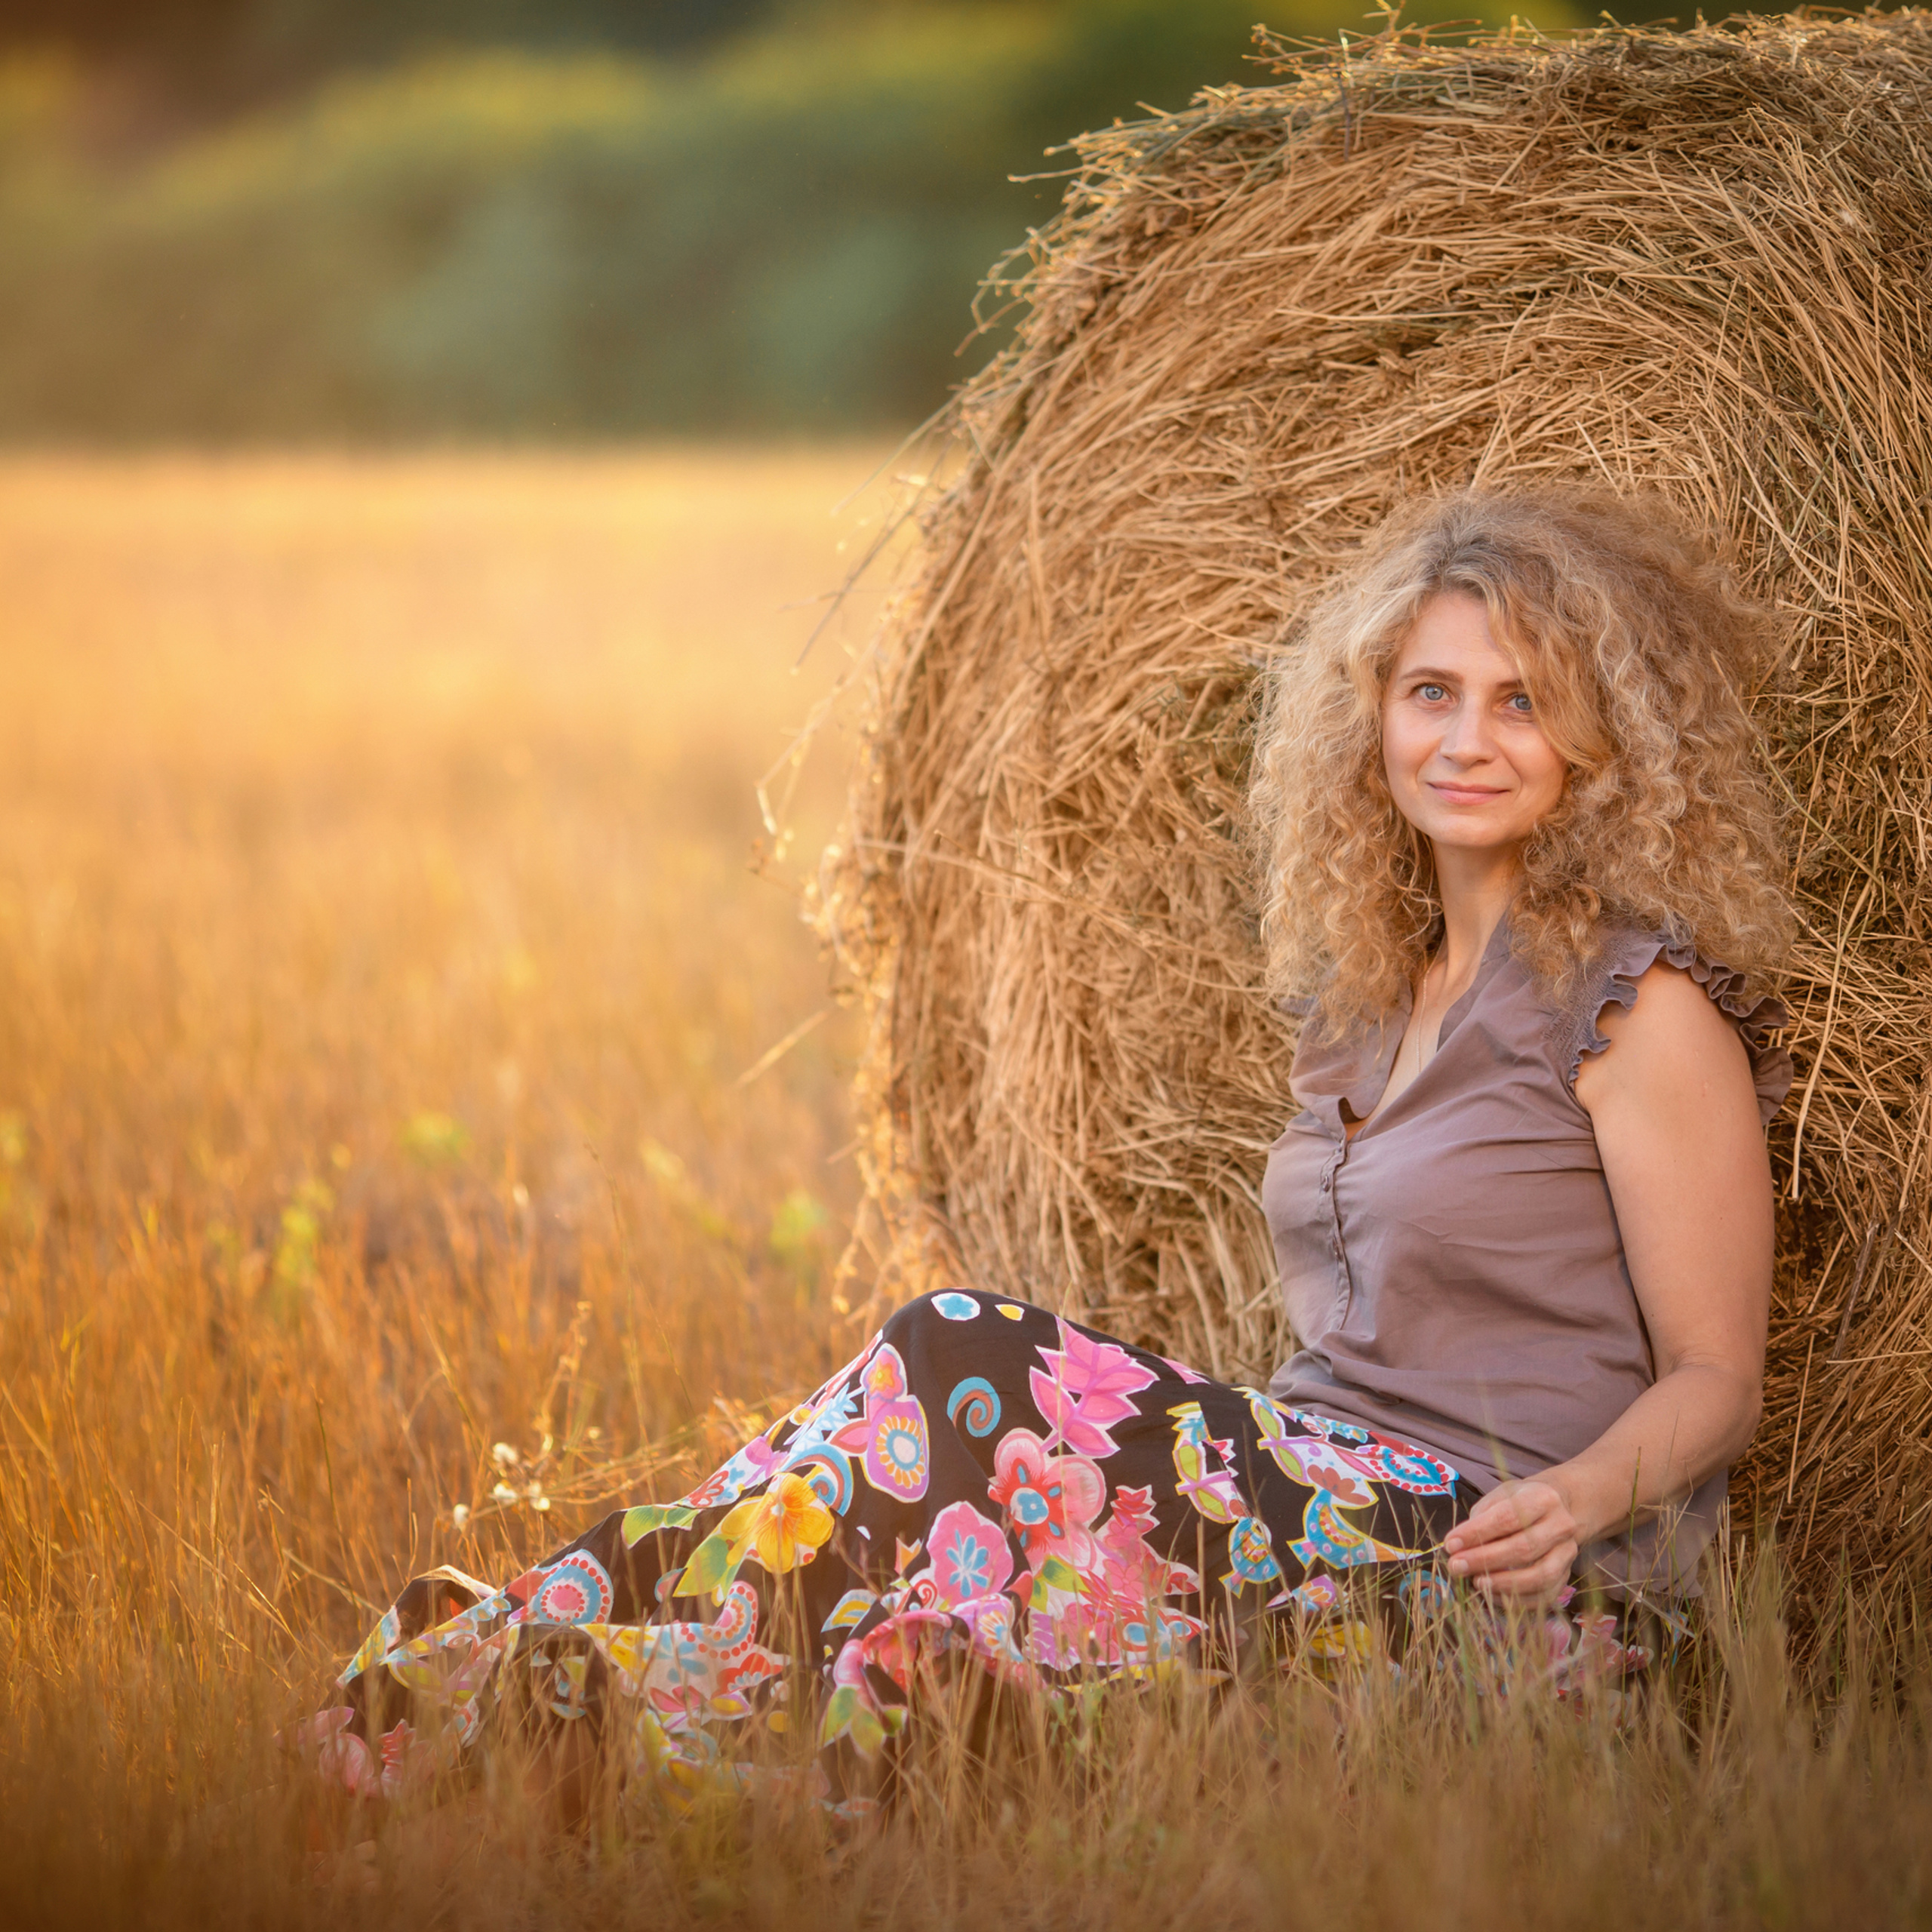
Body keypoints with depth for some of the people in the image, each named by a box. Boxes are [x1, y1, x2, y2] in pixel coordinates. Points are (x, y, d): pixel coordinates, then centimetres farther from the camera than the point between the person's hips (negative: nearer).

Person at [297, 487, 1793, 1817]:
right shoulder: (1370, 985, 16)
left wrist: (1581, 1493, -26)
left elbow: (1713, 1380, -6)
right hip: (1321, 1502, 7)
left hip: (1513, 1581, -7)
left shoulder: (1643, 1001, -6)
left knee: (969, 1356, -24)